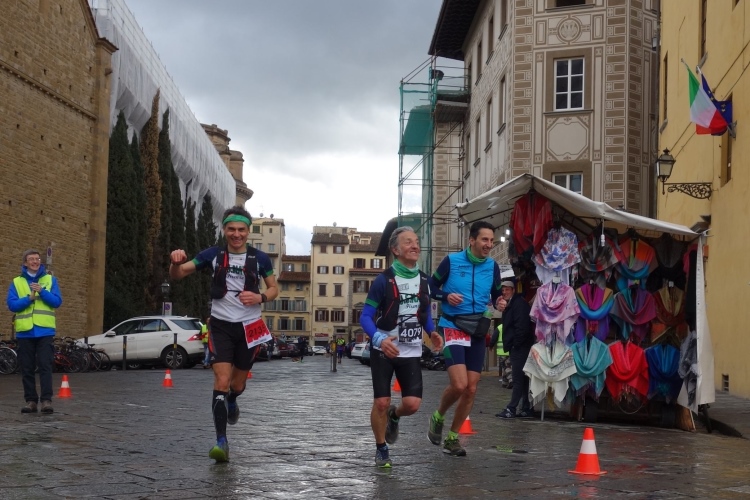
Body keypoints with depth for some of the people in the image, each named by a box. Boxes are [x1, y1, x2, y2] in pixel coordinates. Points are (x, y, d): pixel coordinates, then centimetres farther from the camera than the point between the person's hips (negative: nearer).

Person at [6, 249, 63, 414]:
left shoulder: (50, 280, 9)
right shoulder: (16, 282, 8)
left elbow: (57, 302, 0)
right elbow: (11, 305, -1)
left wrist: (42, 292, -13)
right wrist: (29, 298, -15)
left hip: (45, 331, -1)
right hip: (25, 332, 1)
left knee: (45, 366, -7)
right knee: (27, 369, 4)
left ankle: (46, 400, -9)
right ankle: (31, 400, 10)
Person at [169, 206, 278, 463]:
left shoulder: (260, 258, -3)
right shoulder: (213, 254, -3)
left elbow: (274, 289, 8)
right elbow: (177, 274, -2)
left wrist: (260, 298, -15)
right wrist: (176, 262, -26)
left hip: (249, 327, 1)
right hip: (221, 325, -1)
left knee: (237, 384, 14)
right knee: (221, 381, -16)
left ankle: (231, 402, 51)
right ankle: (221, 441, -16)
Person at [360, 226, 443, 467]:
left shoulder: (424, 280, 4)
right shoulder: (384, 280, -10)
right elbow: (366, 316, -10)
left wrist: (432, 332, -2)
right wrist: (379, 338, -28)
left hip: (411, 352, 3)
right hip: (383, 350, -3)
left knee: (412, 404, -8)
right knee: (381, 402, -3)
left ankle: (394, 416, 29)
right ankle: (381, 450, 20)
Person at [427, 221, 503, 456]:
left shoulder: (492, 266, 5)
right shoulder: (452, 261, -6)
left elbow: (497, 295, 16)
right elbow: (431, 287, 3)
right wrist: (446, 296, -17)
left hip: (478, 331, 5)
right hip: (452, 327, -5)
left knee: (471, 389, 4)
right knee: (459, 385, -18)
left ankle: (452, 437, 20)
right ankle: (438, 417, 12)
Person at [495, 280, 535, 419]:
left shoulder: (519, 303, -12)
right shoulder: (510, 305, 20)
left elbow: (522, 326, -21)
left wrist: (515, 344, -19)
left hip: (520, 348, -11)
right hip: (516, 348, 11)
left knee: (518, 379, -8)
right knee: (522, 380, 11)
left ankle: (511, 409, -10)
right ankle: (526, 409, 14)